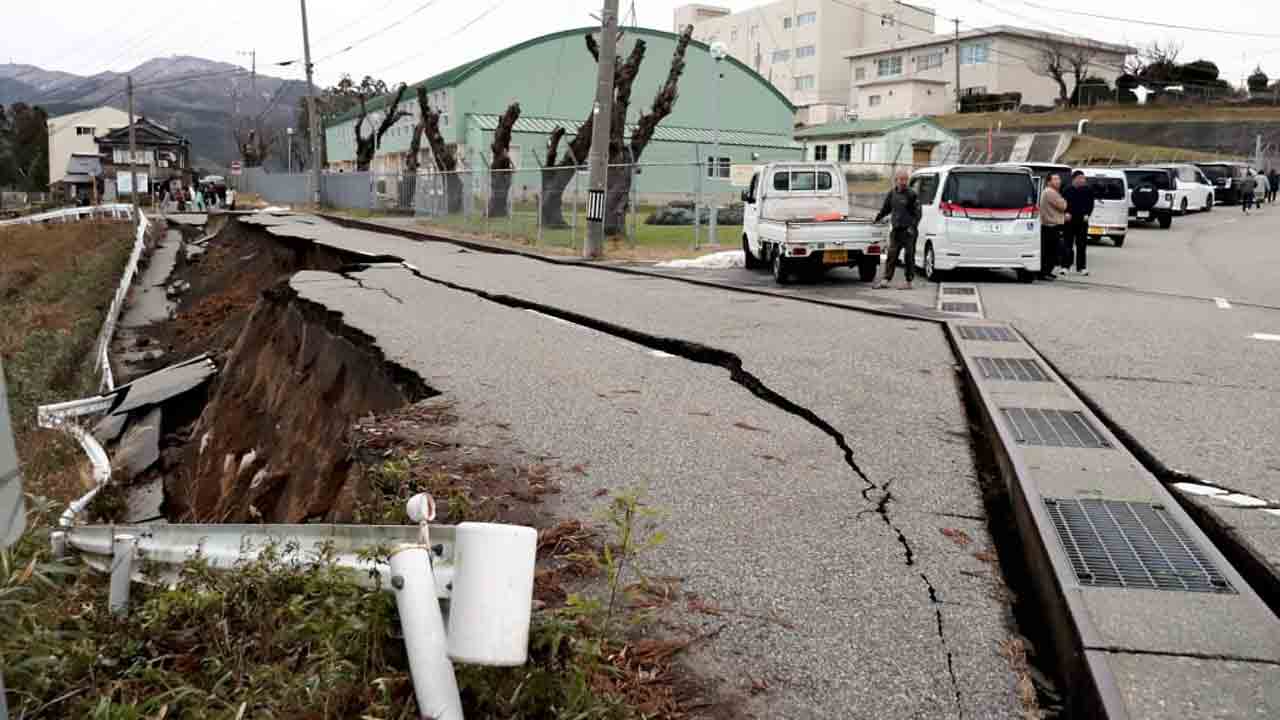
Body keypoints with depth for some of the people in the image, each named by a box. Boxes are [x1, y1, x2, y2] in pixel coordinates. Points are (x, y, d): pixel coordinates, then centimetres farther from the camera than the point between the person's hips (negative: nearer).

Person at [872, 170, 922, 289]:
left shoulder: (911, 194, -5)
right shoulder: (892, 193, 9)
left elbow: (917, 213, -6)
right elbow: (885, 208, 24)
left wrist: (912, 226, -15)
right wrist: (878, 218, 16)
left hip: (908, 230, -5)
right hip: (895, 229, 5)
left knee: (909, 256, 0)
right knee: (891, 255, 3)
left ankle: (908, 281, 6)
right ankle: (886, 279, 5)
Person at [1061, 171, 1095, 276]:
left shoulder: (1088, 190, 3)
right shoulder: (1067, 190, 0)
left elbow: (1091, 204, 6)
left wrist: (1087, 214, -7)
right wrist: (1066, 213, -12)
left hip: (1082, 220, 1)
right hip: (1069, 220, -1)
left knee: (1081, 244, 5)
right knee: (1067, 244, 0)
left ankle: (1081, 267, 10)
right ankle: (1065, 266, 6)